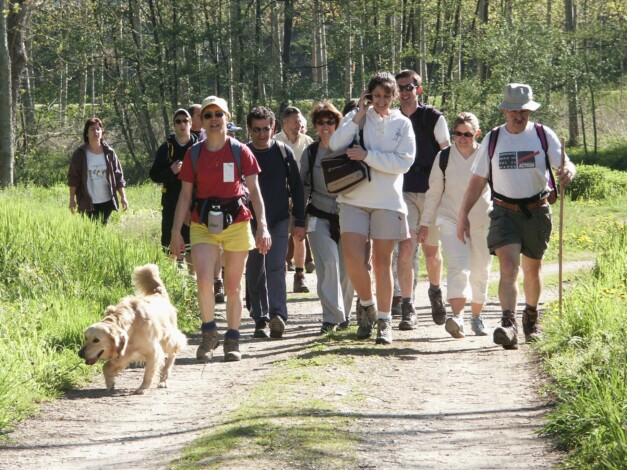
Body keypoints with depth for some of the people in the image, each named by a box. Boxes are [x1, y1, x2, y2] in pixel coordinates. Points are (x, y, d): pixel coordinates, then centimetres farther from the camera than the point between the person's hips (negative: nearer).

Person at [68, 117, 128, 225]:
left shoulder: (109, 153, 6)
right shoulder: (80, 154, 0)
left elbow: (118, 176, 7)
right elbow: (73, 178, 1)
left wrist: (123, 197, 3)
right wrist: (72, 199, -3)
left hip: (106, 202, 2)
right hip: (88, 203, -2)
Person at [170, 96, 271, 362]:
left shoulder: (240, 151, 1)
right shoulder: (194, 154, 5)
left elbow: (254, 190, 0)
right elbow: (185, 194, 7)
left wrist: (262, 225, -10)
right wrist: (176, 230, 3)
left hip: (236, 222, 0)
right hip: (203, 224, 1)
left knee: (232, 287, 5)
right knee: (204, 280, -17)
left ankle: (232, 340, 18)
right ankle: (209, 334, 2)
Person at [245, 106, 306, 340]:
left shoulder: (283, 152, 2)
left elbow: (296, 187, 7)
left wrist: (299, 221, 4)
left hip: (279, 220, -1)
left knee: (276, 267, -15)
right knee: (254, 272, 4)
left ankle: (277, 315, -21)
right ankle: (261, 320, 10)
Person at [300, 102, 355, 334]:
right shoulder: (310, 153, 6)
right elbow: (303, 186, 13)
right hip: (320, 217, 0)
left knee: (347, 268, 2)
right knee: (329, 264, -15)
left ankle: (343, 313, 21)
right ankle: (332, 316, -12)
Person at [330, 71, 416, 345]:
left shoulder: (402, 124, 6)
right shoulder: (356, 117, 8)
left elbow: (403, 162, -7)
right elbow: (336, 145, -8)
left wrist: (367, 155, -13)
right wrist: (360, 116, -10)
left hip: (387, 200, 0)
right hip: (354, 197, 0)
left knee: (382, 261, 3)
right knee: (352, 256, -12)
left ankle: (384, 321, 11)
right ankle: (366, 305, 12)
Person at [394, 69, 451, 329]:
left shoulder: (433, 118, -1)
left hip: (431, 191, -1)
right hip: (403, 191, 1)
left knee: (431, 250, 11)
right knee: (406, 247, -14)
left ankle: (435, 292, 39)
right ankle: (407, 308, -15)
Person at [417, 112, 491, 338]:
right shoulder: (444, 157, 1)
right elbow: (434, 192, 8)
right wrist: (425, 223, 8)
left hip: (482, 222, 1)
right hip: (451, 221, -1)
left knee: (480, 272, 8)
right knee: (457, 268, -18)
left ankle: (476, 317, 24)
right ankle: (457, 316, -32)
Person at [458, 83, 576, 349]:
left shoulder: (544, 135, 0)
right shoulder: (493, 139, 3)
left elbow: (564, 164, -7)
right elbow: (478, 180, 7)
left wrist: (568, 171, -33)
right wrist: (464, 215, 4)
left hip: (537, 211, 1)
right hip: (505, 211, -1)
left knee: (532, 268, 14)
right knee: (508, 265, -18)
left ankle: (531, 318, 37)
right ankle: (508, 324, -29)